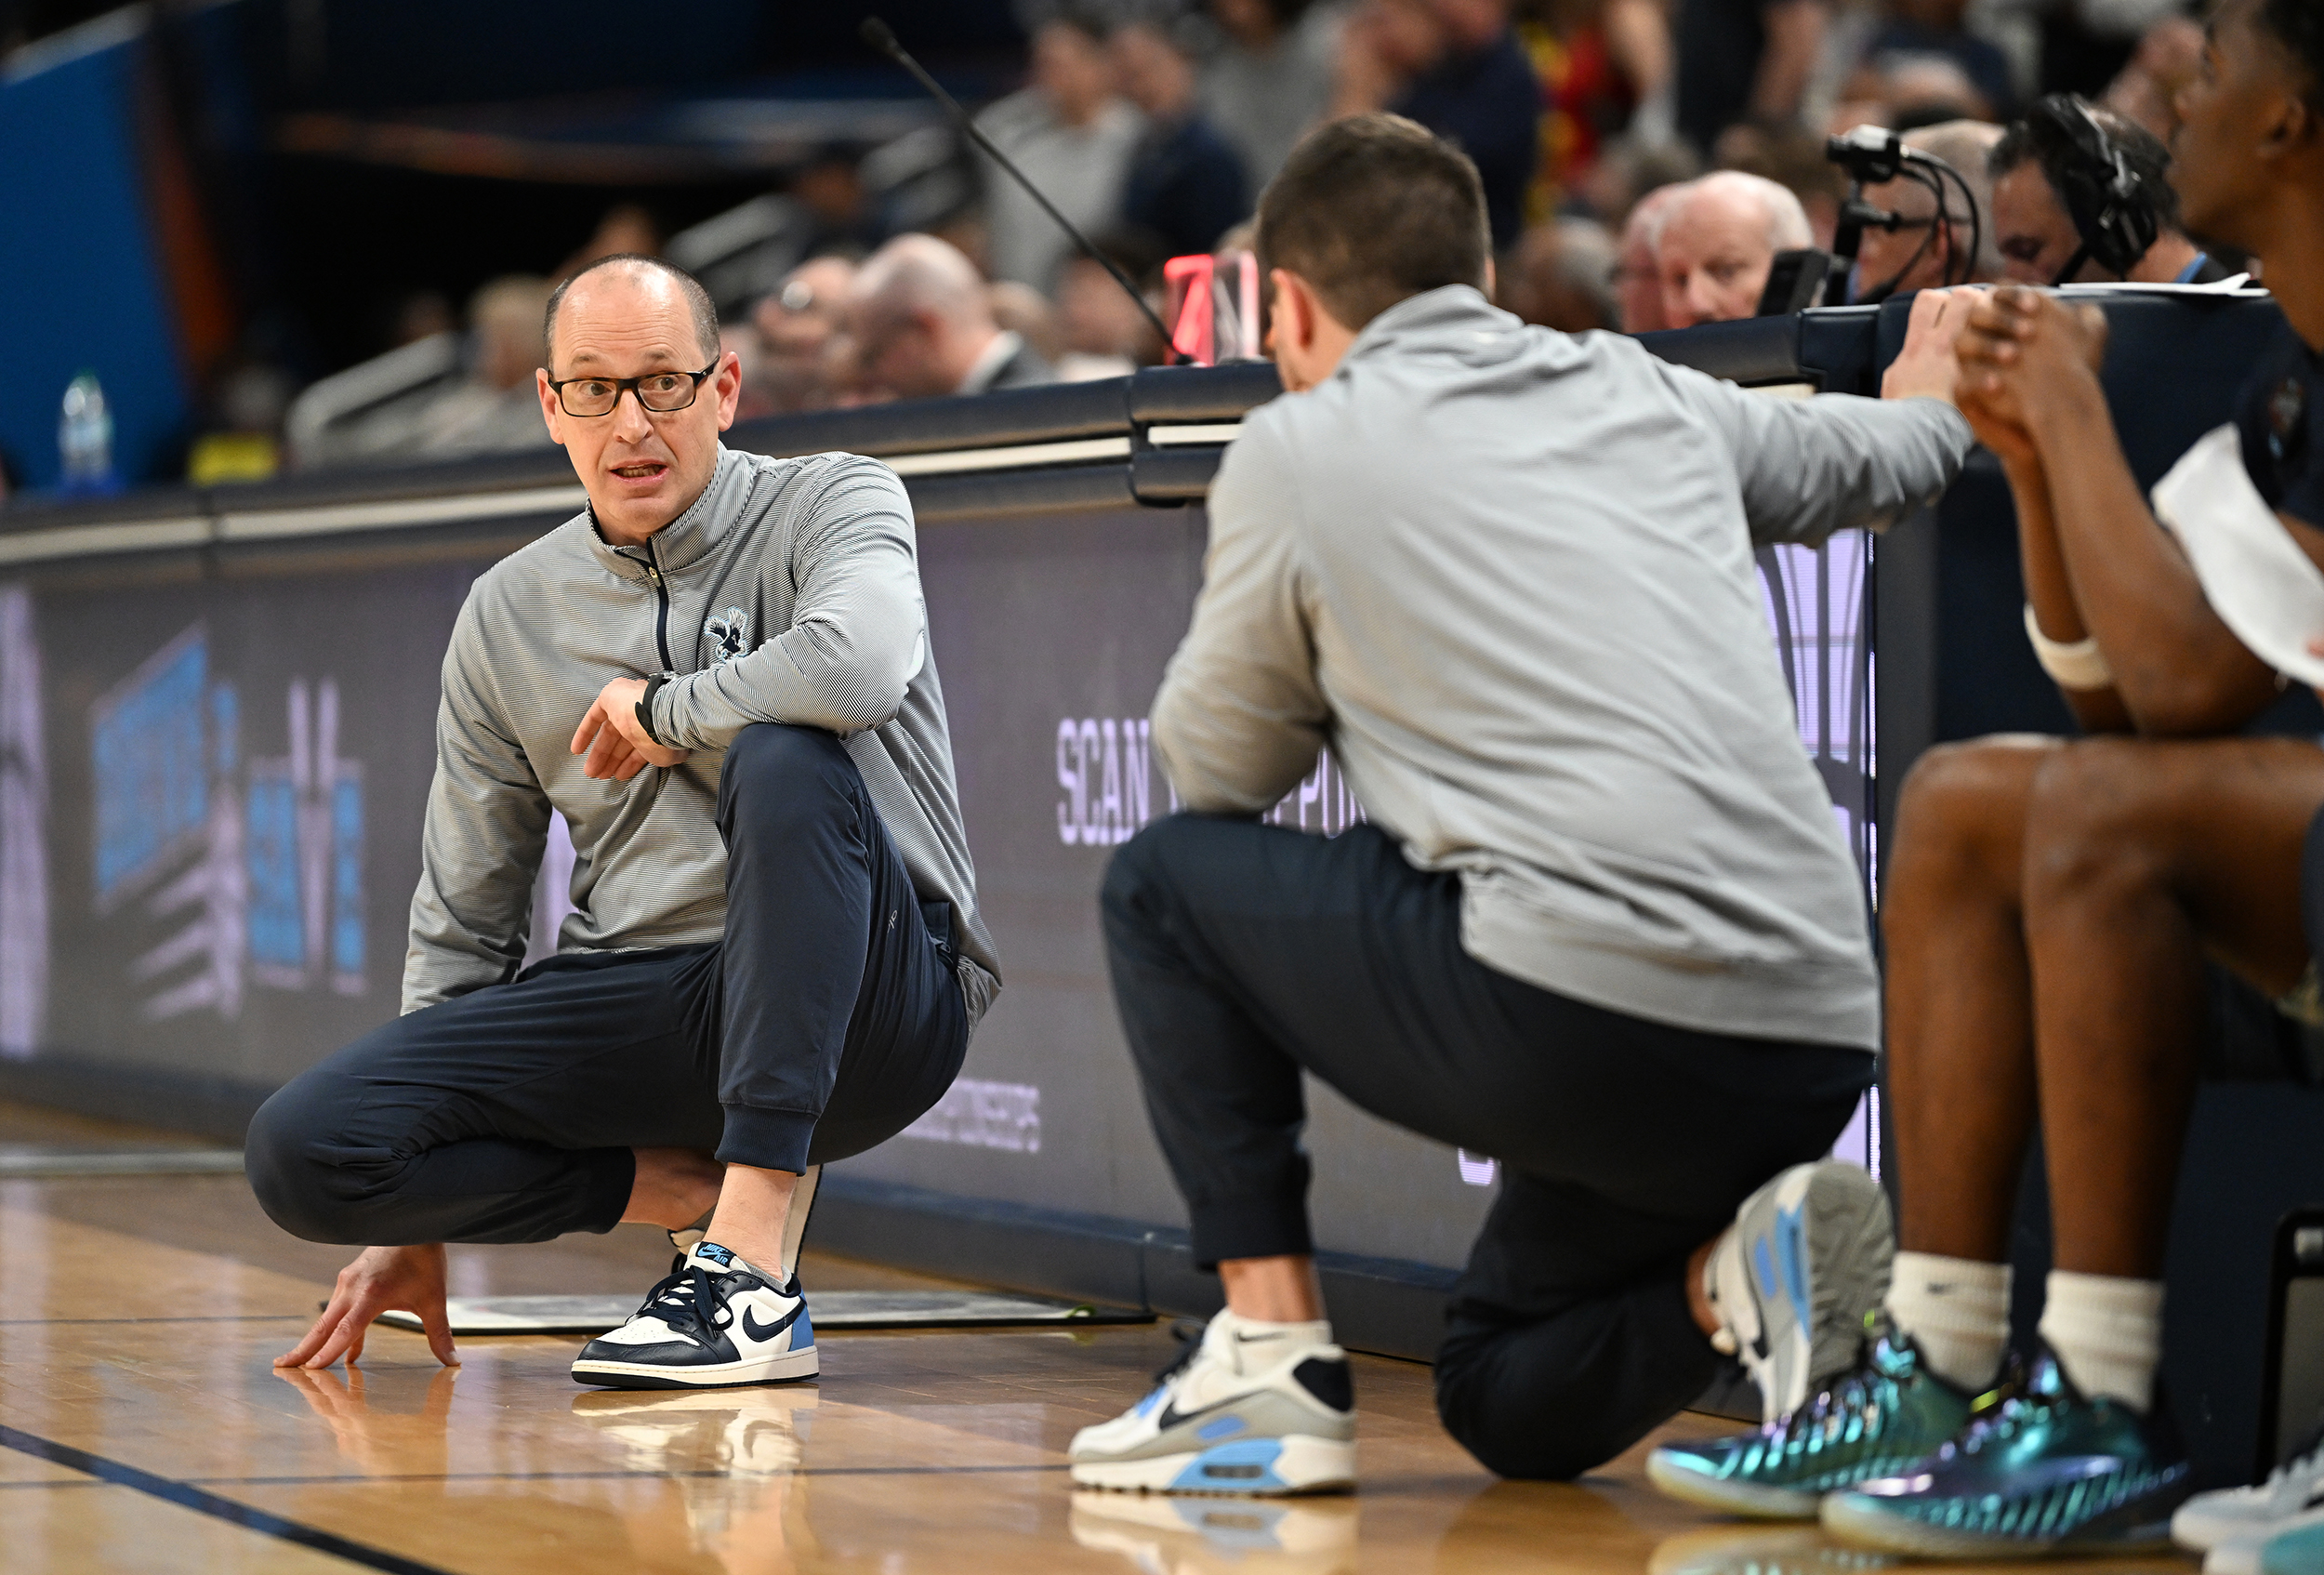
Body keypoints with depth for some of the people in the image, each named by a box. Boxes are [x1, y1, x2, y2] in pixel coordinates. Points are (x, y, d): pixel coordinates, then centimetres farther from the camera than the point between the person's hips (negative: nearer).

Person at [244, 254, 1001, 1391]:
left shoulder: (834, 503, -2)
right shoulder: (506, 616, 11)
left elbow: (855, 667, -28)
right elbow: (462, 921, 15)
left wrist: (659, 711, -9)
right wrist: (417, 1225, 13)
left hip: (864, 1007, -4)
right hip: (644, 1016, 4)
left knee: (785, 758, -36)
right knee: (302, 1148, -16)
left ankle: (750, 1267, -35)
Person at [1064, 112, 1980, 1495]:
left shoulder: (1300, 452, 6)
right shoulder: (1646, 393, 20)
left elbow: (1215, 768, 18)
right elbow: (1875, 459, 39)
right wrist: (1935, 402, 62)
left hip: (1584, 1016, -6)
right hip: (1823, 1044, 6)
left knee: (1165, 883, 19)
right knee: (1512, 1405, 28)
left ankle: (1273, 1355, 9)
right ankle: (1732, 1272, -2)